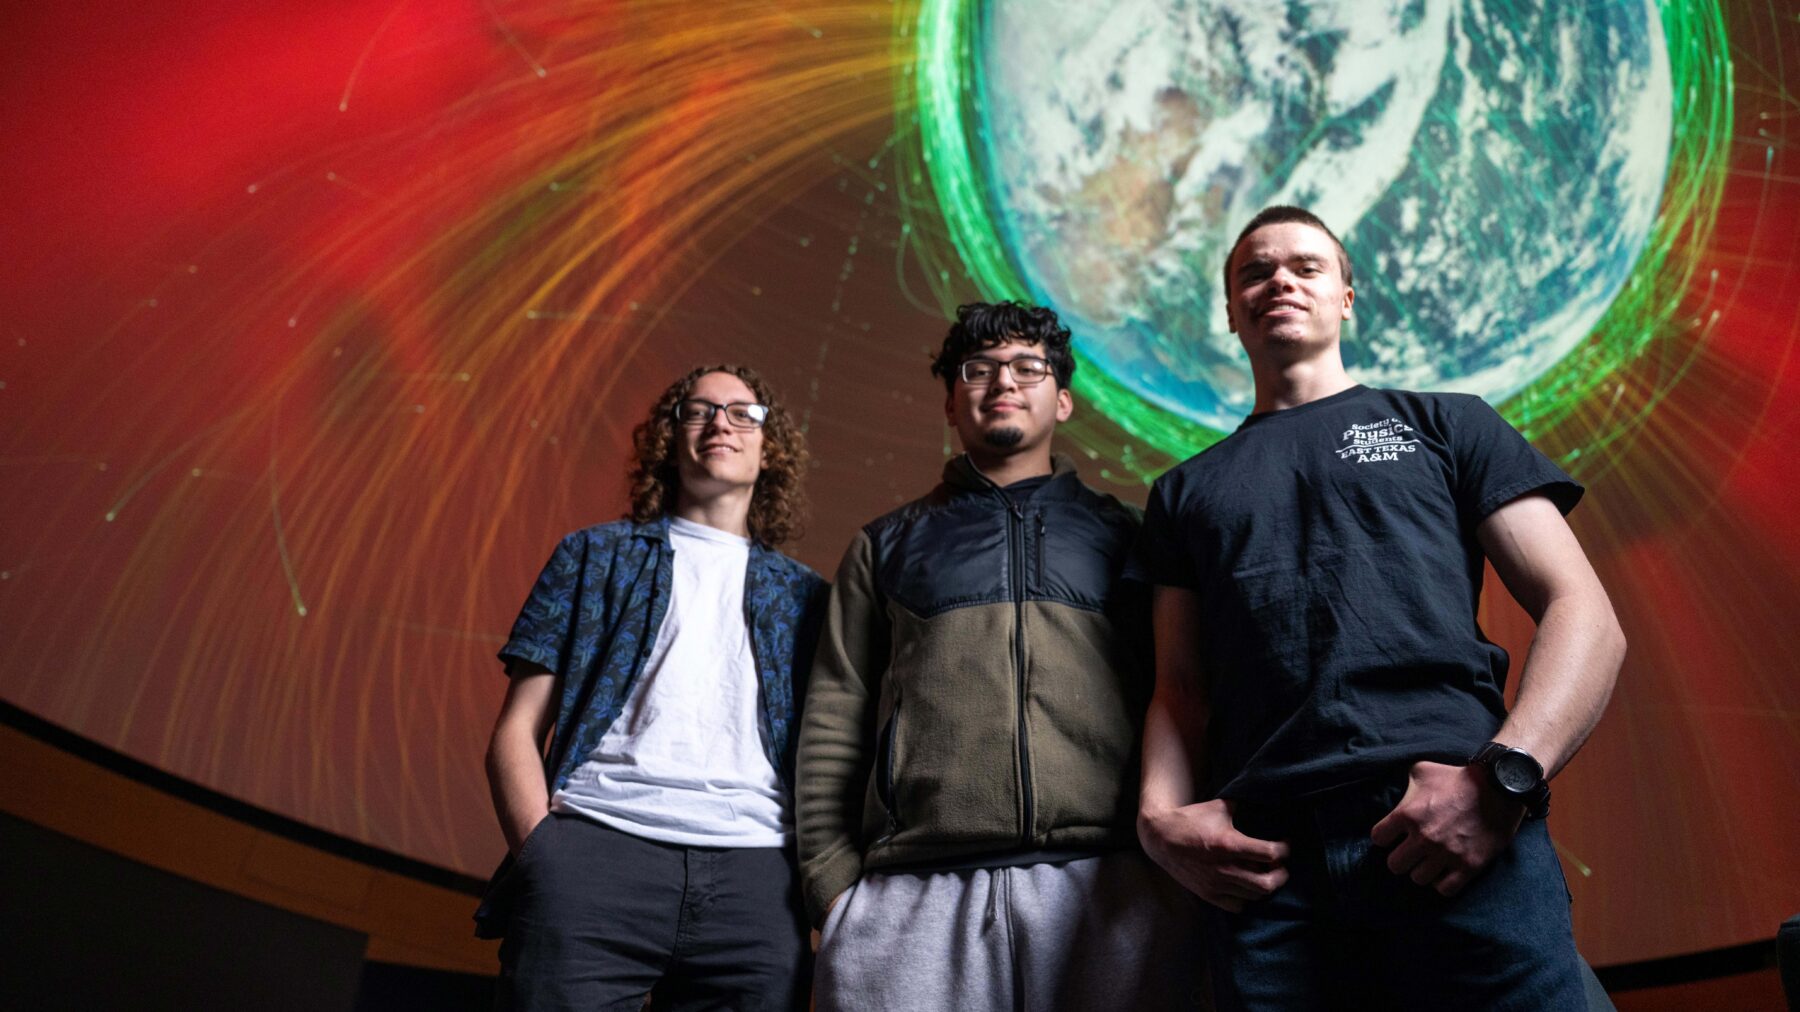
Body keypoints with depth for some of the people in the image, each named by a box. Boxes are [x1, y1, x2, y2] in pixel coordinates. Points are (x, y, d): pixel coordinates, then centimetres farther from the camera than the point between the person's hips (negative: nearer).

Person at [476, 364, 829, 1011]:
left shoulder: (805, 596, 21)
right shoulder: (595, 556, 17)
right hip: (595, 847, -1)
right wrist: (543, 853, -6)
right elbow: (517, 730, 10)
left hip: (753, 869, 2)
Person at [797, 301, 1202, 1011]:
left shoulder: (1123, 535, 17)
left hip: (1107, 880, 0)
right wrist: (832, 879, 1)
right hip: (914, 890, 0)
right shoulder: (889, 544, 18)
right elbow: (835, 720, 11)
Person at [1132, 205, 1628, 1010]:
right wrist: (1160, 816, -5)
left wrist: (1504, 778, -11)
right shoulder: (1186, 492, 23)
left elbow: (1584, 616, 7)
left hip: (1460, 844, -1)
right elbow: (1181, 688, 16)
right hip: (1267, 860, 2)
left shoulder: (1444, 425, 17)